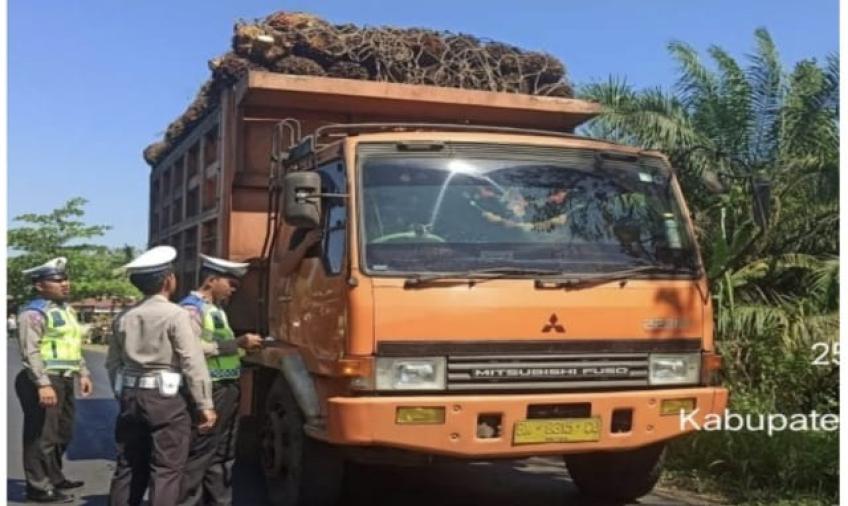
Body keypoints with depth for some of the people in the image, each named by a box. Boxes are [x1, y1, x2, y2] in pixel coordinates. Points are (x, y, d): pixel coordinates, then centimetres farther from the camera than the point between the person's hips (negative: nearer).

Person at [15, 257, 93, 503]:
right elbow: (30, 352, -21)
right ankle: (39, 487, 6)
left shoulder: (66, 309, 15)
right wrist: (43, 384, -27)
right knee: (42, 436, -3)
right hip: (44, 382, -10)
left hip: (64, 380, 10)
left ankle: (54, 478, 33)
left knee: (62, 434, 19)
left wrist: (82, 373, 18)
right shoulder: (33, 313, -14)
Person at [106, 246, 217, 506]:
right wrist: (204, 404, -10)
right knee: (166, 469, -1)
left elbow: (113, 362, 13)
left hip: (132, 396, 7)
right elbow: (192, 362, -14)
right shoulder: (175, 314, -12)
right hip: (166, 398, -6)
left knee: (129, 465, 16)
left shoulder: (124, 317, 8)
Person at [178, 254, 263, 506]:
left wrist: (244, 346, 9)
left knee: (223, 456, 14)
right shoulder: (192, 307, -9)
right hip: (209, 391, -9)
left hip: (228, 390, 9)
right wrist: (238, 343, -21)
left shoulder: (217, 310, 20)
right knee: (198, 455, -7)